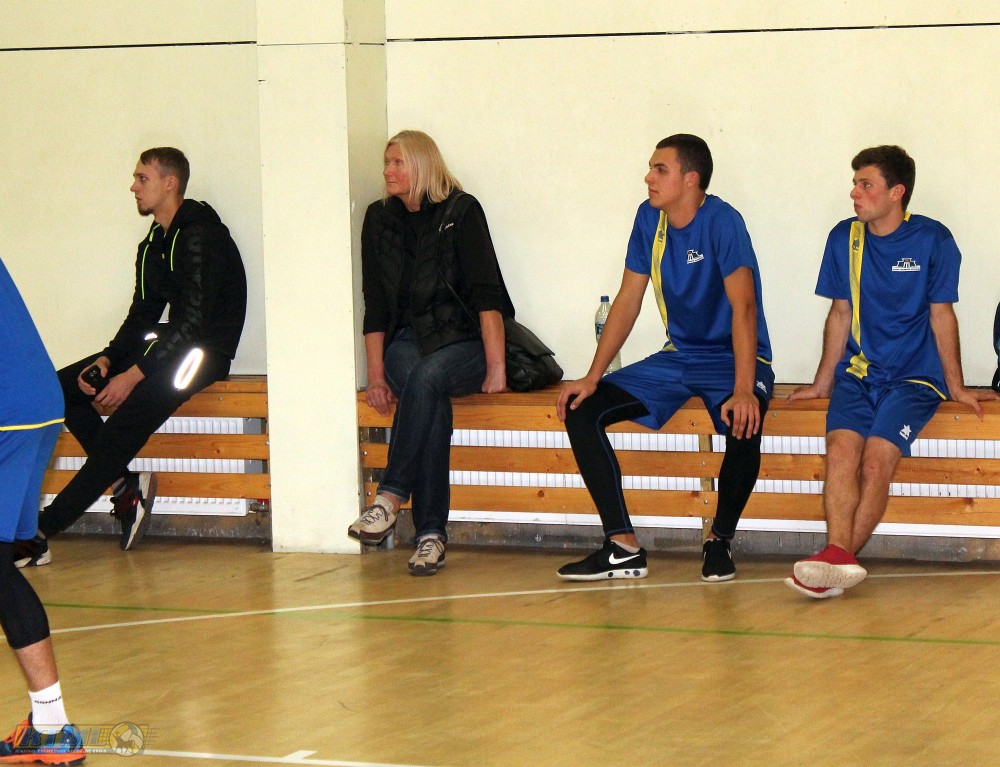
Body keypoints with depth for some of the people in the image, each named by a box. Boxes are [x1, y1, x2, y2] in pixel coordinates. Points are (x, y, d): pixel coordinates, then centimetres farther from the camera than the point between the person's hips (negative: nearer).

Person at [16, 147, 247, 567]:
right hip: (168, 345, 10)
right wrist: (107, 360, -4)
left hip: (204, 352, -10)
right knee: (60, 387, -2)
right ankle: (125, 484, -7)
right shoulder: (153, 245, 15)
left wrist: (133, 375, -22)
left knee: (121, 432, -24)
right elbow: (142, 315, 15)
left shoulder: (199, 236, -15)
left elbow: (193, 320, -21)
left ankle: (38, 534, -25)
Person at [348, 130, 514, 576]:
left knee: (427, 376, -38)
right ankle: (430, 533, -40)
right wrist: (375, 375, -2)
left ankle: (391, 498, -40)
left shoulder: (461, 212, -2)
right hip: (407, 342, 2)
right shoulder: (379, 219, 11)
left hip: (461, 342, -2)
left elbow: (486, 295, -9)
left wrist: (496, 367, -17)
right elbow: (375, 305, 9)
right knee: (431, 399, -33)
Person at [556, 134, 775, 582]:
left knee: (743, 423, -38)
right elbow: (627, 301, 6)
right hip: (678, 357, 7)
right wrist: (592, 377, -2)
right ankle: (623, 548, -11)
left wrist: (743, 390, -39)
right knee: (580, 410, -10)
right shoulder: (650, 218, 1)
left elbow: (743, 305, -28)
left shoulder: (722, 222, -18)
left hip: (733, 359, -7)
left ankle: (719, 542, -13)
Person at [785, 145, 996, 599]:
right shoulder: (844, 238, 8)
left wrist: (956, 387, 4)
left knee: (877, 460, -25)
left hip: (913, 377, -3)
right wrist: (822, 383, 18)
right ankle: (839, 556, -38)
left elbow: (941, 315, 3)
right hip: (857, 374, 3)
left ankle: (838, 561, -24)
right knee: (841, 448, -25)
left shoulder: (932, 240, -2)